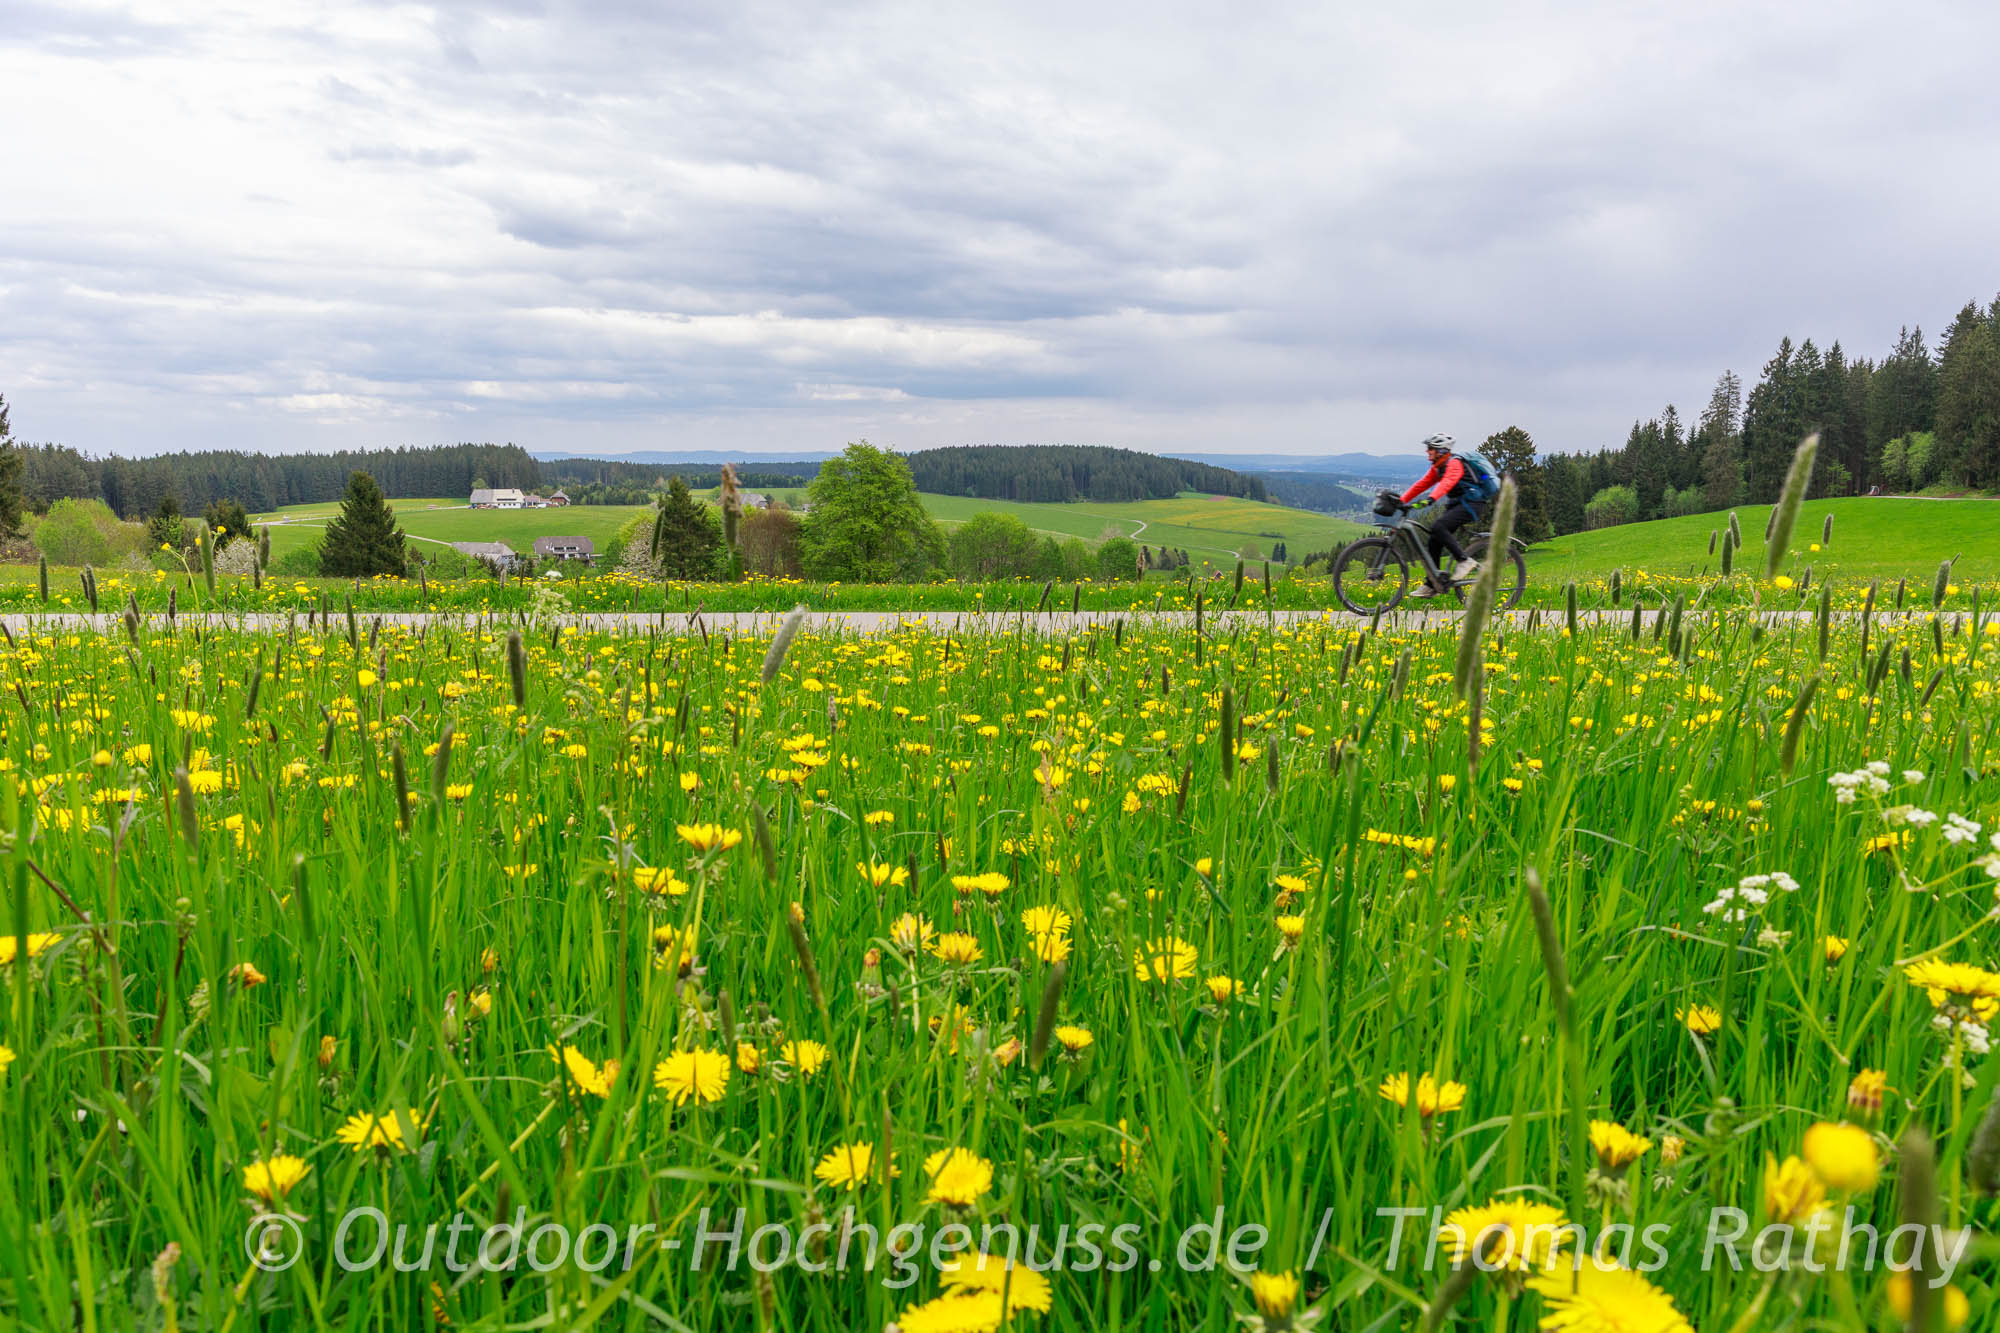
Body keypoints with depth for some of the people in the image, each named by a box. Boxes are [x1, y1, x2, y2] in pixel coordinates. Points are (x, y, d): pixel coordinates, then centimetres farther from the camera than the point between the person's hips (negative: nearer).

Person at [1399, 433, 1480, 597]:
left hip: (1469, 505, -9)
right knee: (1435, 540, -1)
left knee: (1438, 527, -28)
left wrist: (1430, 499, -52)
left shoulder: (1454, 463, -17)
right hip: (1454, 504, 9)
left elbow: (1447, 483, -36)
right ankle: (1431, 586, 2)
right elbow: (1421, 485, 11)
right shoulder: (1437, 467, 12)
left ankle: (1465, 561, -20)